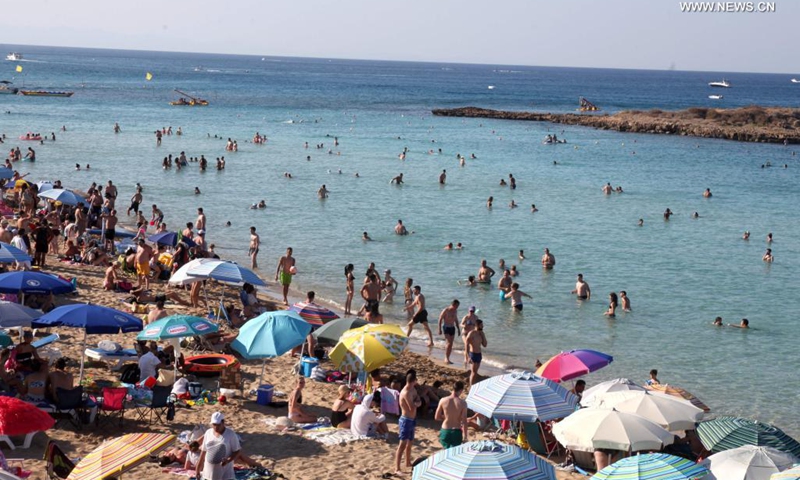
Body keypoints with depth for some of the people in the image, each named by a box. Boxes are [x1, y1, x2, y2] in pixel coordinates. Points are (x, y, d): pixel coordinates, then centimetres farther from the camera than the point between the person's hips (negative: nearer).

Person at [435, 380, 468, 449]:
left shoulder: (443, 400, -8)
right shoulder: (462, 403, -14)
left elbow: (437, 417, -1)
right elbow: (464, 422, -12)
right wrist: (465, 436, -3)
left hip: (445, 431, 2)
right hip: (456, 432, -2)